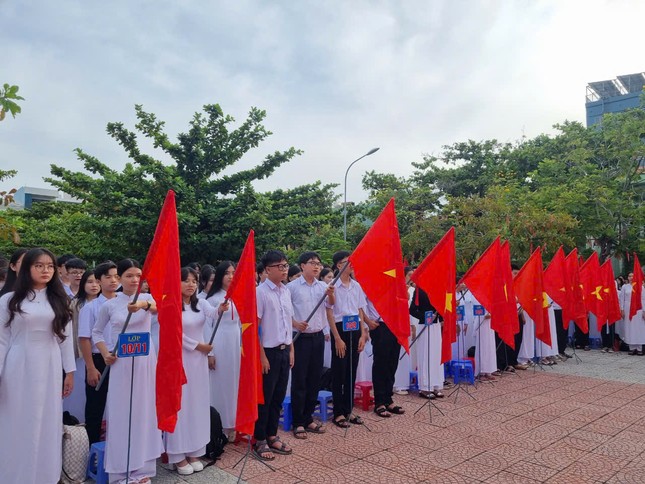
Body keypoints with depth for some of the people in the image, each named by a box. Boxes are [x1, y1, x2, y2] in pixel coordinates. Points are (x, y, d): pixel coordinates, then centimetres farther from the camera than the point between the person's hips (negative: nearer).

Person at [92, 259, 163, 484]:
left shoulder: (146, 298, -1)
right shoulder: (110, 305, 0)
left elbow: (158, 307, -24)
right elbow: (97, 332, 12)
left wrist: (144, 304, -46)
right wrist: (105, 353, -5)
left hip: (145, 361, 1)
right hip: (120, 363, -1)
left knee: (145, 411, 6)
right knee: (120, 413, 3)